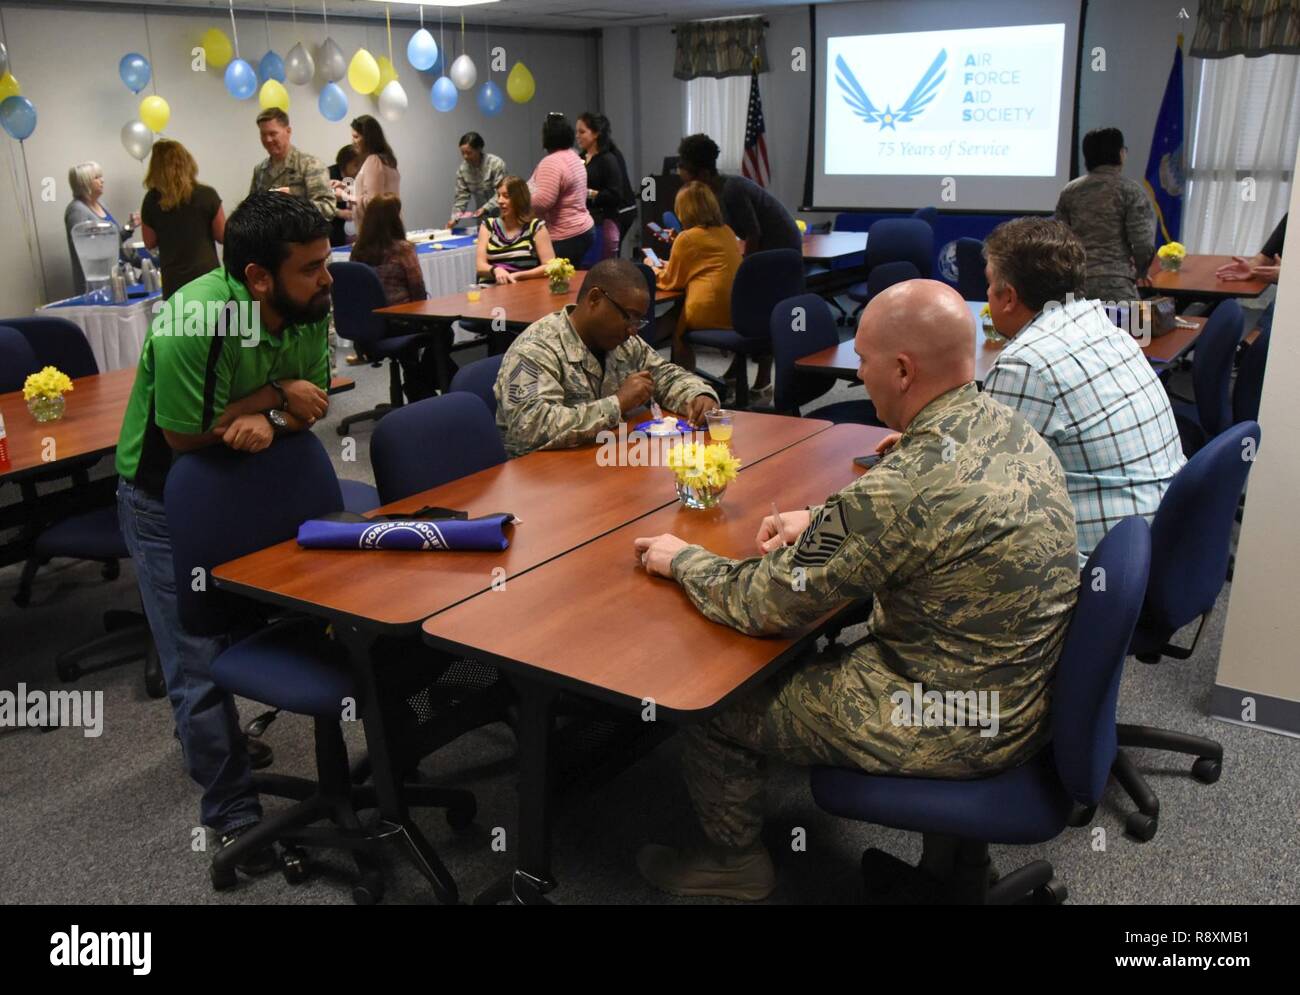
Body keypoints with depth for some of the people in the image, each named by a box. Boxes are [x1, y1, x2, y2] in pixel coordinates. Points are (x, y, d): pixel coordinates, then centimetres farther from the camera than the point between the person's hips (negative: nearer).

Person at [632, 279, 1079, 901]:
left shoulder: (905, 485, -31)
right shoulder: (1013, 430, -3)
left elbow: (761, 606, -21)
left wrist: (681, 559, -3)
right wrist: (820, 521, 9)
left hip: (950, 730, -8)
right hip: (1021, 701, 8)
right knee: (821, 655, 29)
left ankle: (733, 859, 31)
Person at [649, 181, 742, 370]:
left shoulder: (687, 237, -5)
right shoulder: (727, 232, 13)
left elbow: (670, 282, 5)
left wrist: (653, 272, 26)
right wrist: (670, 266, 34)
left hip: (709, 314, -7)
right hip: (737, 312, 7)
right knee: (677, 314, 23)